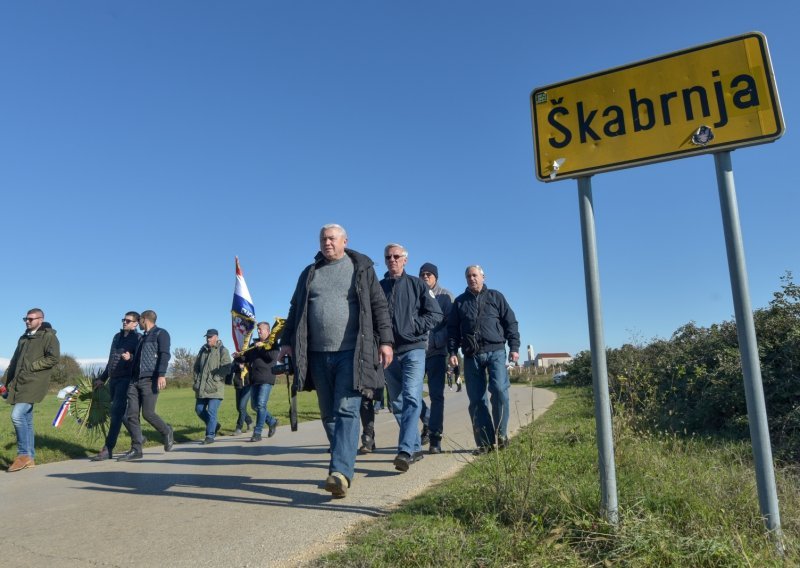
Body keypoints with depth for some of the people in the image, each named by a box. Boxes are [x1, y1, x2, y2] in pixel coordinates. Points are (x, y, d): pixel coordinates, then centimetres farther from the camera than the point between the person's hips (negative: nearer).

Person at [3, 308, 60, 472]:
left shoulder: (48, 336, -3)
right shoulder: (24, 338, 21)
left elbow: (53, 358, -15)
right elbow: (14, 361, 23)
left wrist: (31, 366, -15)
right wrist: (8, 383, 17)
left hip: (34, 383, -8)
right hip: (19, 383, 8)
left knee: (17, 415, -18)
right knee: (26, 420, 9)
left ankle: (24, 454, -6)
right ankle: (30, 458, 16)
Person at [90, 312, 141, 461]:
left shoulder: (138, 338, -4)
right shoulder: (117, 336, 18)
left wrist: (130, 357, -35)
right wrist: (103, 378, 26)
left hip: (126, 378, -8)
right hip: (113, 379, 8)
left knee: (116, 412, -11)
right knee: (120, 412, 13)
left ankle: (108, 449, -10)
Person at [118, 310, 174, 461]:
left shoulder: (161, 333, 0)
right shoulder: (142, 337, 25)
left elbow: (164, 355, -13)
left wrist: (162, 375, -24)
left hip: (150, 380, -8)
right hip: (135, 380, 8)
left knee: (148, 413, -11)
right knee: (132, 414, 0)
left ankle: (167, 432, 14)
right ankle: (136, 450, 5)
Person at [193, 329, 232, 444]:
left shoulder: (222, 350, -5)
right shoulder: (203, 350, 15)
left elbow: (226, 368, -13)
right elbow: (196, 366, 22)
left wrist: (213, 380, -17)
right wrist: (197, 380, 9)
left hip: (215, 388, -7)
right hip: (202, 388, 7)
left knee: (211, 411, -8)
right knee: (199, 409, 11)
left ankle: (210, 435, 1)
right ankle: (214, 425, 31)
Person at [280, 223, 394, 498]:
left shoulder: (361, 269, 6)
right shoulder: (309, 273, 17)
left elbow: (379, 306, 2)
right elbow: (295, 310, 19)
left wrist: (385, 340, -6)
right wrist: (287, 341, 9)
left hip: (351, 353, -4)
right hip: (318, 354, 4)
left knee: (346, 411, -11)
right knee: (328, 414, 8)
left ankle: (341, 471, -15)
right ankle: (345, 463, 22)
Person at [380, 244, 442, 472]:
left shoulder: (417, 284, 6)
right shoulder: (378, 287, 12)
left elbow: (436, 315, 1)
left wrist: (412, 326, -11)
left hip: (413, 349, -3)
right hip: (389, 352, 4)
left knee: (411, 398, -17)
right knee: (397, 403, 8)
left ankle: (405, 451, -20)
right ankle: (415, 448, 21)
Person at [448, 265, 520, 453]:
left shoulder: (496, 297, 12)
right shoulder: (460, 302, 16)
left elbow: (511, 323, 8)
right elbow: (452, 329, 13)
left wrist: (514, 347, -1)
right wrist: (452, 351, 2)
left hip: (495, 352, -2)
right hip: (471, 356, 2)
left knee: (500, 390, -19)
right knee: (476, 399, 0)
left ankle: (500, 433, -1)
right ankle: (485, 441, 7)